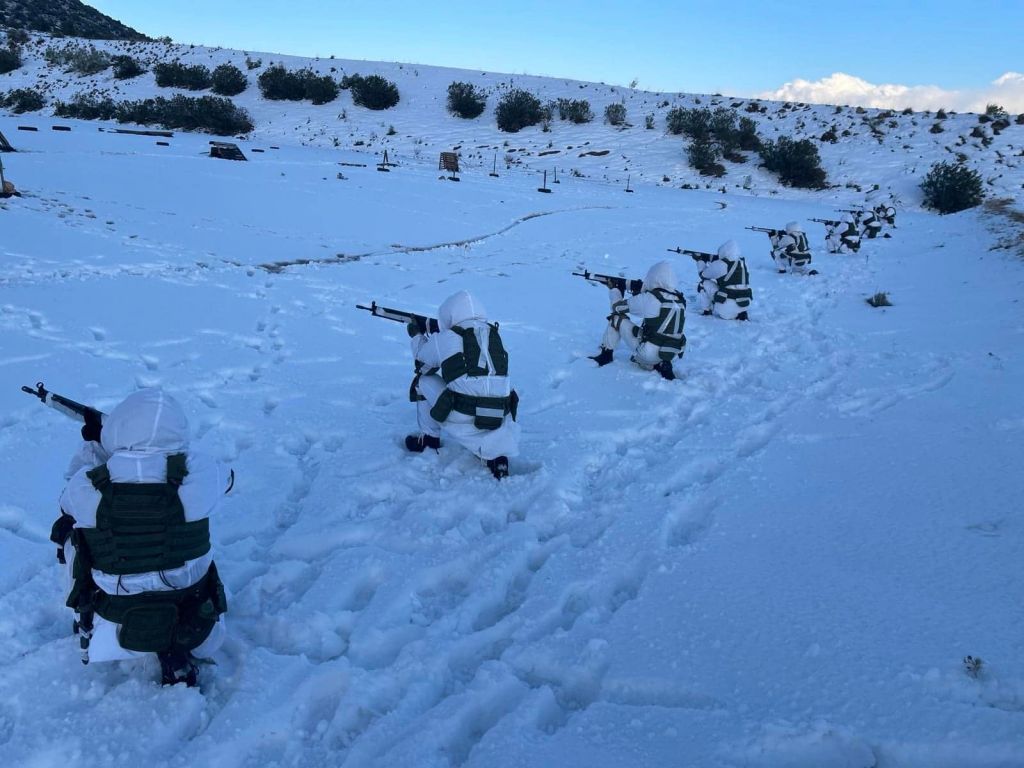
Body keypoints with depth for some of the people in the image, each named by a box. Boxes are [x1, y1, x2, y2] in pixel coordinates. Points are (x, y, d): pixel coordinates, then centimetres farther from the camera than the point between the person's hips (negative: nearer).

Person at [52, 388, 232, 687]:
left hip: (113, 631, 1)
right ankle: (176, 655, 14)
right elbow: (225, 478, 6)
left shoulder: (85, 486, -18)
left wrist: (94, 444, 20)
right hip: (194, 632, 0)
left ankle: (89, 632, 33)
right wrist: (166, 448, 20)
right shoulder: (198, 475, -20)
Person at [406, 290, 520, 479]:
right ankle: (495, 454, 11)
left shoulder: (448, 338, -2)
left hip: (462, 422, -3)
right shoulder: (495, 336, 11)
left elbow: (422, 361, 19)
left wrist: (417, 335, 37)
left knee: (424, 381, 18)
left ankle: (429, 439, 27)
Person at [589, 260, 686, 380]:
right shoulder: (680, 300, 4)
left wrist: (614, 290, 20)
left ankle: (606, 354, 16)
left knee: (617, 317, 8)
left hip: (649, 353, -6)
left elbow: (617, 306, 2)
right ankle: (660, 365, 10)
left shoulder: (649, 298, -13)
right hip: (672, 356, 6)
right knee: (637, 359, 35)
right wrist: (641, 293, 20)